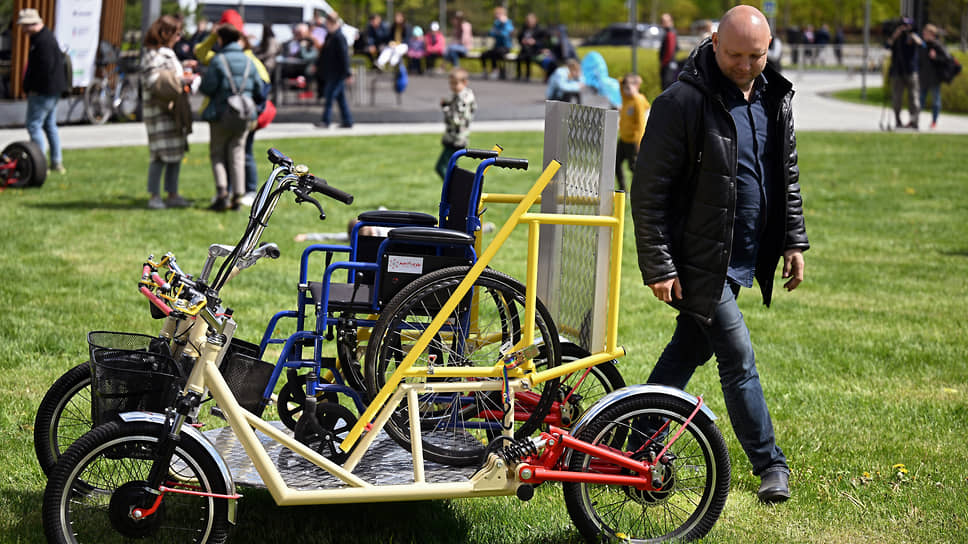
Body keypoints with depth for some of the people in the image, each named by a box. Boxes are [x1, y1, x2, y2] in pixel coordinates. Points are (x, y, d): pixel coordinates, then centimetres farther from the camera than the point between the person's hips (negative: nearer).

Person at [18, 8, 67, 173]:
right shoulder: (46, 35, 13)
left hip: (43, 91, -11)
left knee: (34, 125, -7)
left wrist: (34, 88, -18)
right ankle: (57, 163, 20)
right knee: (50, 125, 16)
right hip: (52, 91, 11)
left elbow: (46, 67, -26)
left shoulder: (43, 41, -20)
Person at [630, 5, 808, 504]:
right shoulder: (682, 102, -17)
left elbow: (787, 175, 17)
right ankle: (770, 464, 9)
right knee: (738, 359, -4)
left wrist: (793, 240, 11)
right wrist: (657, 265, -16)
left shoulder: (776, 98, 5)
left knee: (690, 349, 15)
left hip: (745, 256, 7)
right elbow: (649, 191, -15)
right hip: (700, 259, -7)